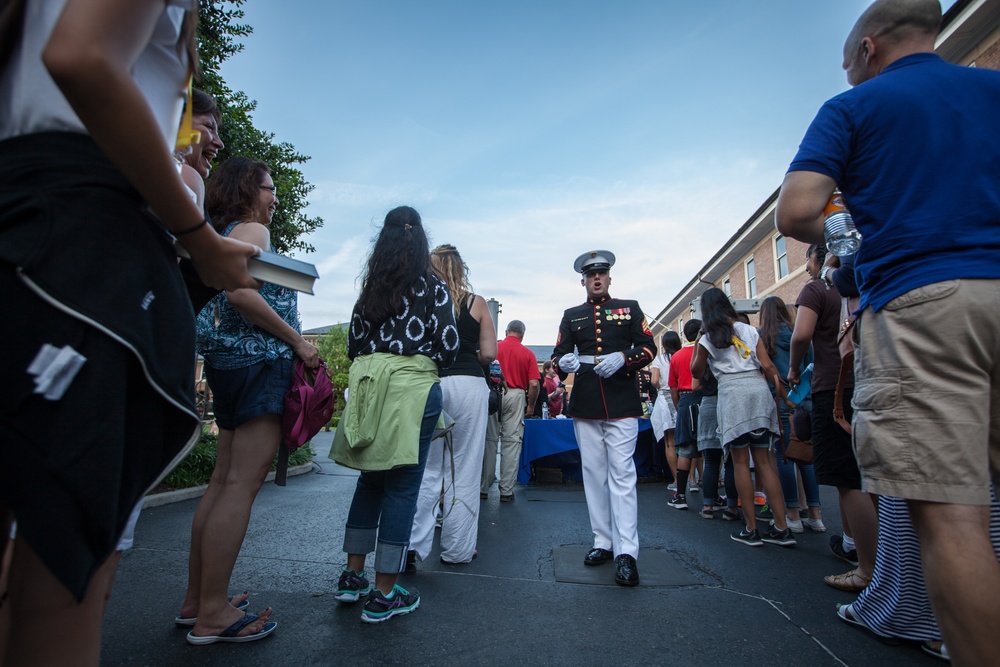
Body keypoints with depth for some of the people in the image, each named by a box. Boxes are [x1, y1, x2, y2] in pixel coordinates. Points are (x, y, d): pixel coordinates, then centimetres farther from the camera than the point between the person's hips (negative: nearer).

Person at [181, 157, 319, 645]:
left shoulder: (225, 235, 24)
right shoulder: (252, 229, -3)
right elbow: (242, 293, -20)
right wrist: (298, 341, -15)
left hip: (229, 362, 10)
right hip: (260, 360, -10)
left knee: (224, 480, 12)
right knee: (243, 482, -8)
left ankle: (197, 601, 21)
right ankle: (212, 614, 0)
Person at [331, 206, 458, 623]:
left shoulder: (370, 287, 11)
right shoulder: (433, 285, 1)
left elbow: (353, 344, 7)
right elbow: (448, 347, -5)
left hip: (368, 385, 5)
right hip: (413, 386, -4)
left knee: (370, 480, 18)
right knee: (402, 487, 3)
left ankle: (353, 577, 28)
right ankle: (384, 596, 12)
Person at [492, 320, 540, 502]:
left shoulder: (494, 348, 4)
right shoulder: (528, 354, 3)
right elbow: (533, 384, -3)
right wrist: (531, 406, 9)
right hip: (516, 395, -1)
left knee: (489, 440, 11)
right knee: (512, 442, 5)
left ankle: (484, 486, 19)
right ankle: (506, 490, 10)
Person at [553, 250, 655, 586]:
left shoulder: (630, 307, 10)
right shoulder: (571, 315, 14)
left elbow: (649, 347, 4)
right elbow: (559, 352, 9)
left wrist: (622, 358, -15)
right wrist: (564, 361, -15)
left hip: (622, 404, -2)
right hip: (584, 406, 3)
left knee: (622, 474, -5)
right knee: (593, 474, 8)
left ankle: (626, 553, 0)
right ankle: (603, 542, 20)